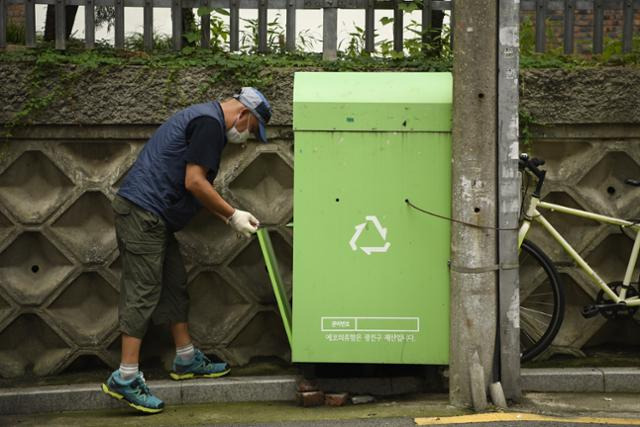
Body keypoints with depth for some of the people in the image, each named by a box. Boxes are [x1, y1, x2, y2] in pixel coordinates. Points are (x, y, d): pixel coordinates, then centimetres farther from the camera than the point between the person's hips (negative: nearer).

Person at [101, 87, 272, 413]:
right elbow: (194, 182, -18)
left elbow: (197, 186, 23)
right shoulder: (209, 123, -12)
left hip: (154, 217, 11)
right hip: (142, 213, -11)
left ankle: (186, 360, 25)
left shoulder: (204, 118, 21)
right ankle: (124, 379, -7)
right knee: (142, 293, -9)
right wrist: (232, 215, -9)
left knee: (175, 286, 16)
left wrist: (229, 217, 16)